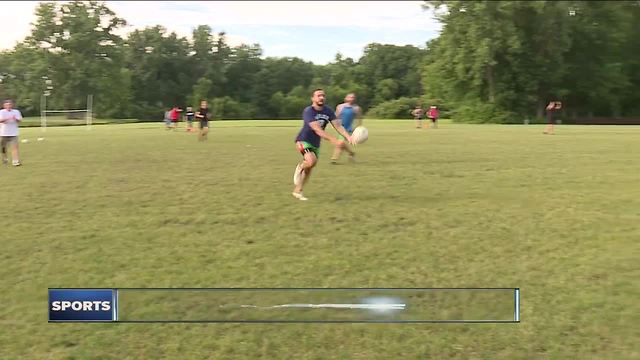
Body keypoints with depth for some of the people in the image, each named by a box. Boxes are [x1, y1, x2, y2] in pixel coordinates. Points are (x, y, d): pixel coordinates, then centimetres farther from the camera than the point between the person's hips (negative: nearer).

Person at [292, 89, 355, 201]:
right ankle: (300, 167, 3)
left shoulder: (328, 111, -4)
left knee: (309, 169, 12)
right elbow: (317, 130, -33)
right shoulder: (308, 111, -23)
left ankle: (297, 191, 29)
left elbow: (338, 126, -12)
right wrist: (334, 140, -42)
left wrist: (348, 137, -32)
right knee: (312, 161, -32)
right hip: (303, 141, -7)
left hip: (315, 144, 7)